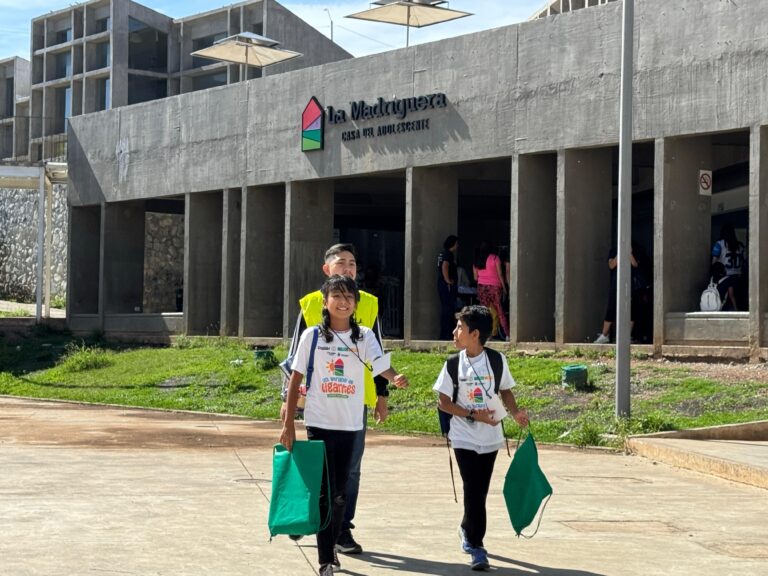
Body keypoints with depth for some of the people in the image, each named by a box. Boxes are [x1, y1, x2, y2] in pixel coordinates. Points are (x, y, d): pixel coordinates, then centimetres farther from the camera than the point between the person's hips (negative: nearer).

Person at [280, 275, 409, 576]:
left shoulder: (364, 337, 2)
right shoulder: (312, 336, -1)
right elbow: (295, 379, 2)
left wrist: (394, 377, -40)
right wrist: (288, 424, -2)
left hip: (350, 425, 2)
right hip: (319, 423, -2)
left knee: (340, 493, 10)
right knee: (324, 492, -3)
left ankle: (332, 543, 33)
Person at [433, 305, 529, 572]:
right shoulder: (453, 364, -5)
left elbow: (505, 391, 9)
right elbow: (444, 402, -4)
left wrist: (515, 412, -11)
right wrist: (473, 415, -17)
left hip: (490, 437, 2)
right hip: (464, 437, -2)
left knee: (480, 490, 11)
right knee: (474, 491, -8)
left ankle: (467, 529, 37)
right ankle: (476, 546, -2)